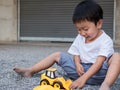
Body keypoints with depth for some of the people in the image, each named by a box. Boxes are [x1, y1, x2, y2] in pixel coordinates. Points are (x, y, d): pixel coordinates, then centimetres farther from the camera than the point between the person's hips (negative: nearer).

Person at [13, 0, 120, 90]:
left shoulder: (105, 40, -12)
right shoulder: (80, 38, 9)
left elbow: (99, 62, -22)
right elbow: (76, 53, 12)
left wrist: (83, 78, -32)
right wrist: (77, 65, -13)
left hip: (98, 72, -6)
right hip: (81, 69, 6)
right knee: (57, 55, 7)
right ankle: (30, 71, 8)